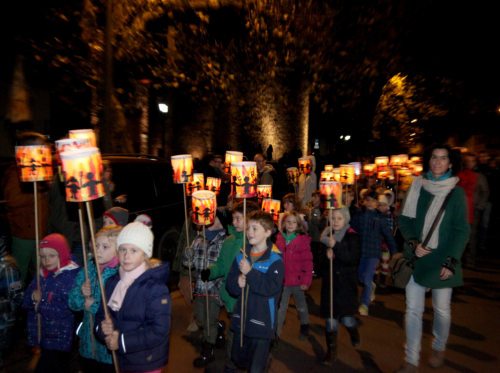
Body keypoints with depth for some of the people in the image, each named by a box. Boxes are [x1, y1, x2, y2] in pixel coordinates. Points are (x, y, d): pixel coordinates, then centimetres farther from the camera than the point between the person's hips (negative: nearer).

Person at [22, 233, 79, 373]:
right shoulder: (41, 274, 5)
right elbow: (26, 302, 7)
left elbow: (70, 308, -23)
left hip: (61, 338, -7)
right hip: (43, 335, 7)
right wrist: (33, 297, -15)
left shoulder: (73, 275, -18)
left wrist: (41, 301, -17)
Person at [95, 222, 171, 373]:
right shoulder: (112, 282, 0)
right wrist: (102, 328, -14)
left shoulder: (156, 288, -21)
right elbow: (101, 315, 7)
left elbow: (159, 331, -23)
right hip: (119, 360, 6)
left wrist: (122, 341, -20)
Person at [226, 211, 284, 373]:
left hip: (262, 323, -6)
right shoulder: (240, 257, 2)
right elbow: (230, 285, 2)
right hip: (240, 321, 6)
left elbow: (271, 288, -25)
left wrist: (250, 273, -25)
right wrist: (238, 283, -19)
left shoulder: (275, 260, -14)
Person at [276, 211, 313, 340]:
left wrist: (306, 281, -14)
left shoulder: (303, 239, -12)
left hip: (298, 280, -2)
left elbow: (308, 262, -12)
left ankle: (304, 328, 42)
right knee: (281, 308, 12)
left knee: (301, 307, 20)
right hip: (283, 280, 2)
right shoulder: (279, 239, -2)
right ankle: (276, 331, 25)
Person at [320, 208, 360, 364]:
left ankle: (354, 330, 37)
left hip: (346, 282, -3)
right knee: (330, 318, 5)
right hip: (329, 281, 3)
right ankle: (331, 351, 23)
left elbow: (353, 258, -20)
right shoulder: (327, 234, 2)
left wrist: (335, 246, -29)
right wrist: (326, 253, -14)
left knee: (347, 318, 1)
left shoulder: (352, 236, -9)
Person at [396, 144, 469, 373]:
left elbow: (461, 230, -4)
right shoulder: (417, 186, 3)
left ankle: (439, 349, 40)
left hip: (442, 260, -1)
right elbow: (404, 219, 5)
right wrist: (413, 242, -11)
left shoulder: (456, 192, -2)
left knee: (441, 309, 13)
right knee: (413, 309, 3)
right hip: (417, 257, 1)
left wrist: (451, 261, -12)